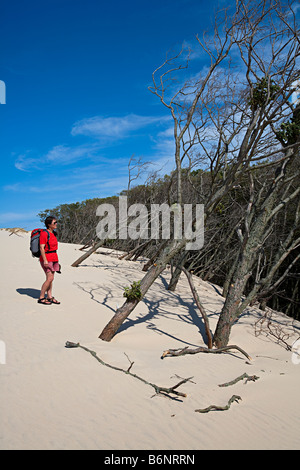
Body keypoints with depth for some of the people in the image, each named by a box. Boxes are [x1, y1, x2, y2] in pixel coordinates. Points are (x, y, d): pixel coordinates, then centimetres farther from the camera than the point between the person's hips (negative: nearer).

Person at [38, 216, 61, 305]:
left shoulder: (53, 233, 13)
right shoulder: (44, 233, -13)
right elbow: (41, 248, -17)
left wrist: (56, 260, 21)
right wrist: (45, 260, -23)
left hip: (54, 258, 8)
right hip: (46, 258, -8)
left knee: (51, 278, 8)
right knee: (50, 278, -11)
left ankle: (49, 297, 14)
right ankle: (41, 298, -1)